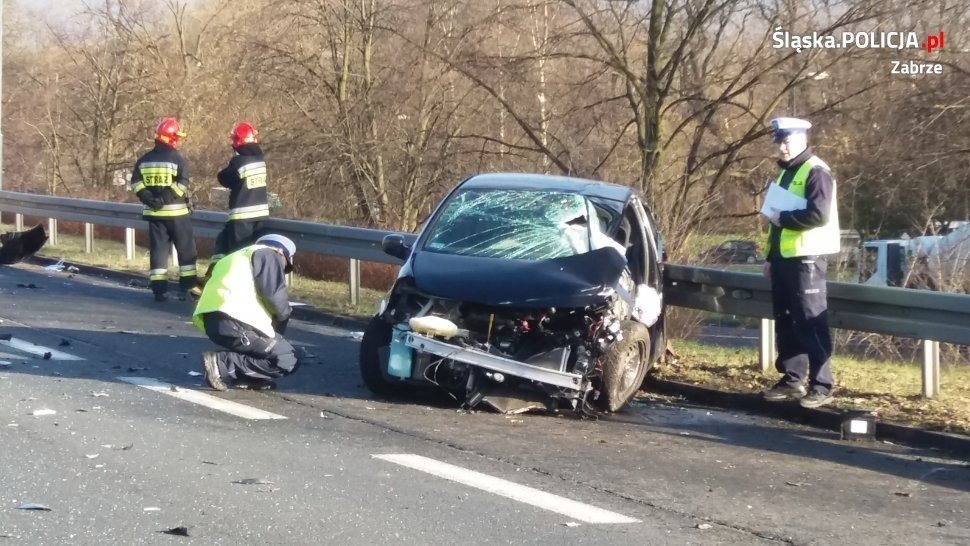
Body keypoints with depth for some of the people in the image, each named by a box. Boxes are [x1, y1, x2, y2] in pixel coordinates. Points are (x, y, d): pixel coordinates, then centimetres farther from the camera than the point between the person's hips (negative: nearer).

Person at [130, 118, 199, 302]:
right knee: (186, 250, 6)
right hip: (176, 211, -4)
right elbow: (182, 184, -18)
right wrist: (167, 198, -13)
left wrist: (148, 198, -6)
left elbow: (135, 182, 1)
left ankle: (159, 288, 2)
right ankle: (187, 287, 4)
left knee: (158, 249, 7)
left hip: (154, 212, 4)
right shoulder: (177, 159, -9)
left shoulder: (144, 160, 7)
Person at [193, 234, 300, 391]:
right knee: (288, 361, -5)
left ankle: (243, 376, 8)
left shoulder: (240, 257, 36)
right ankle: (222, 363, -11)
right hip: (233, 321, -9)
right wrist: (284, 316, 14)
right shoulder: (268, 255, 10)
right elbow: (274, 293, -5)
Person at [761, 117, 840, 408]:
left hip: (807, 258, -9)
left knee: (811, 323, -9)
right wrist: (771, 256, 20)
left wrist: (782, 217, -16)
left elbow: (819, 215, -24)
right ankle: (792, 379, 20)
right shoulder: (786, 172, 19)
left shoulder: (816, 172, -11)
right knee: (786, 322, 12)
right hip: (784, 257, 9)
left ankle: (821, 386, -8)